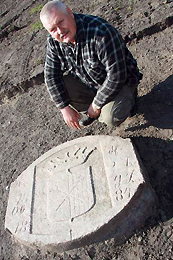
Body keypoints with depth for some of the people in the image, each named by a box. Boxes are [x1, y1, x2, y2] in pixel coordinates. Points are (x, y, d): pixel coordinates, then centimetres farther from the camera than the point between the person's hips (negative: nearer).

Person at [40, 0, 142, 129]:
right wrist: (65, 108, -13)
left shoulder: (101, 32, -34)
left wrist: (96, 105, -23)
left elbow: (116, 76, -31)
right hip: (87, 82, 6)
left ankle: (126, 98, 7)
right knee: (55, 88, -13)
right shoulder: (54, 41, -13)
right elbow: (51, 75, -7)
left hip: (121, 81, -5)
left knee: (111, 118, -29)